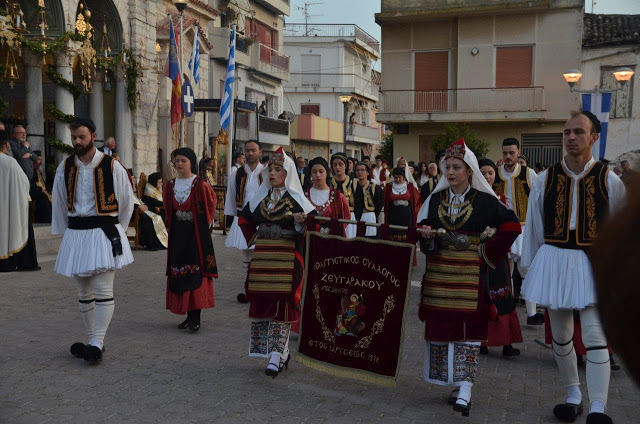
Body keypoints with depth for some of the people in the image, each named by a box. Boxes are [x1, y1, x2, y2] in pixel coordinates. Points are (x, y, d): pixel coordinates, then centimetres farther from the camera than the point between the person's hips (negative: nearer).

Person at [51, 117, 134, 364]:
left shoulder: (111, 166, -5)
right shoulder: (65, 168, 6)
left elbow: (126, 200, 5)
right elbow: (59, 203, 16)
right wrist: (66, 233, 15)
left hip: (103, 232, -4)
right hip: (75, 234, 5)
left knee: (103, 291, -11)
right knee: (84, 293, 10)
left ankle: (96, 344, -8)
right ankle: (93, 341, 20)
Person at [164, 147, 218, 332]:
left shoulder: (200, 185, -9)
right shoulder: (170, 185, 6)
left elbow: (212, 203, 5)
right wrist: (173, 223, 16)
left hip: (197, 233, -5)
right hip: (178, 233, 5)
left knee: (196, 272, -7)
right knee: (179, 273, 5)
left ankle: (196, 318, -6)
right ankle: (189, 315, 13)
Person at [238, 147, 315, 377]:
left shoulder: (296, 200, -3)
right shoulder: (261, 197, 11)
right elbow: (246, 220, 25)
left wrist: (300, 222, -25)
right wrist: (256, 237, 14)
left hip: (286, 260, -5)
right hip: (262, 259, 5)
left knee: (281, 305, -7)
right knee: (262, 304, 7)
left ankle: (276, 357, -4)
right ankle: (281, 352, 20)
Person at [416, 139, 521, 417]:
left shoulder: (485, 201, -2)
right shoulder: (435, 199, 9)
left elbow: (512, 227, -1)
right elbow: (423, 227, 13)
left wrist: (487, 251, -5)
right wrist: (426, 234, -10)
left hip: (469, 275, -4)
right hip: (439, 273, 4)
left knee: (468, 328, -7)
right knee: (441, 326, 6)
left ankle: (464, 391, -6)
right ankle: (453, 383, 20)